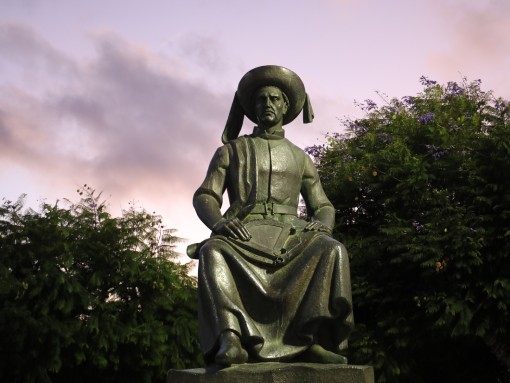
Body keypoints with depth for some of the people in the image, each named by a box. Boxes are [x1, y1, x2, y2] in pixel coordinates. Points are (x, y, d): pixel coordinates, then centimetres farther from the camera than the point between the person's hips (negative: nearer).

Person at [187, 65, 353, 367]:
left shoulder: (300, 158, 24)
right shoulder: (231, 150, 19)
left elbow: (323, 207, 21)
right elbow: (204, 197, 8)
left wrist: (323, 224, -7)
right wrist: (218, 221, -17)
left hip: (290, 236, 2)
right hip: (243, 236, -2)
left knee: (331, 250, -31)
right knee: (213, 253, -37)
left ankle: (311, 341, -40)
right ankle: (230, 340, -50)